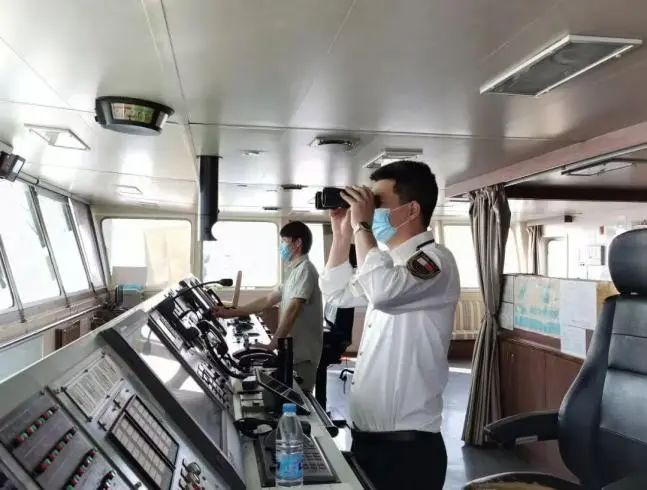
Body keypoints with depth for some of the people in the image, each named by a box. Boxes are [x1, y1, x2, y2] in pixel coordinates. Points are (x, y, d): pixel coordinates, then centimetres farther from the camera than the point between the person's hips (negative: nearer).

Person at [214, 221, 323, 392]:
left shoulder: (305, 269, -13)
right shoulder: (295, 272, 18)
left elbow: (292, 311, -22)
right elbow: (267, 301, 19)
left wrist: (271, 346, -24)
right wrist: (231, 313, 16)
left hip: (302, 354, -9)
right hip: (293, 352, 9)